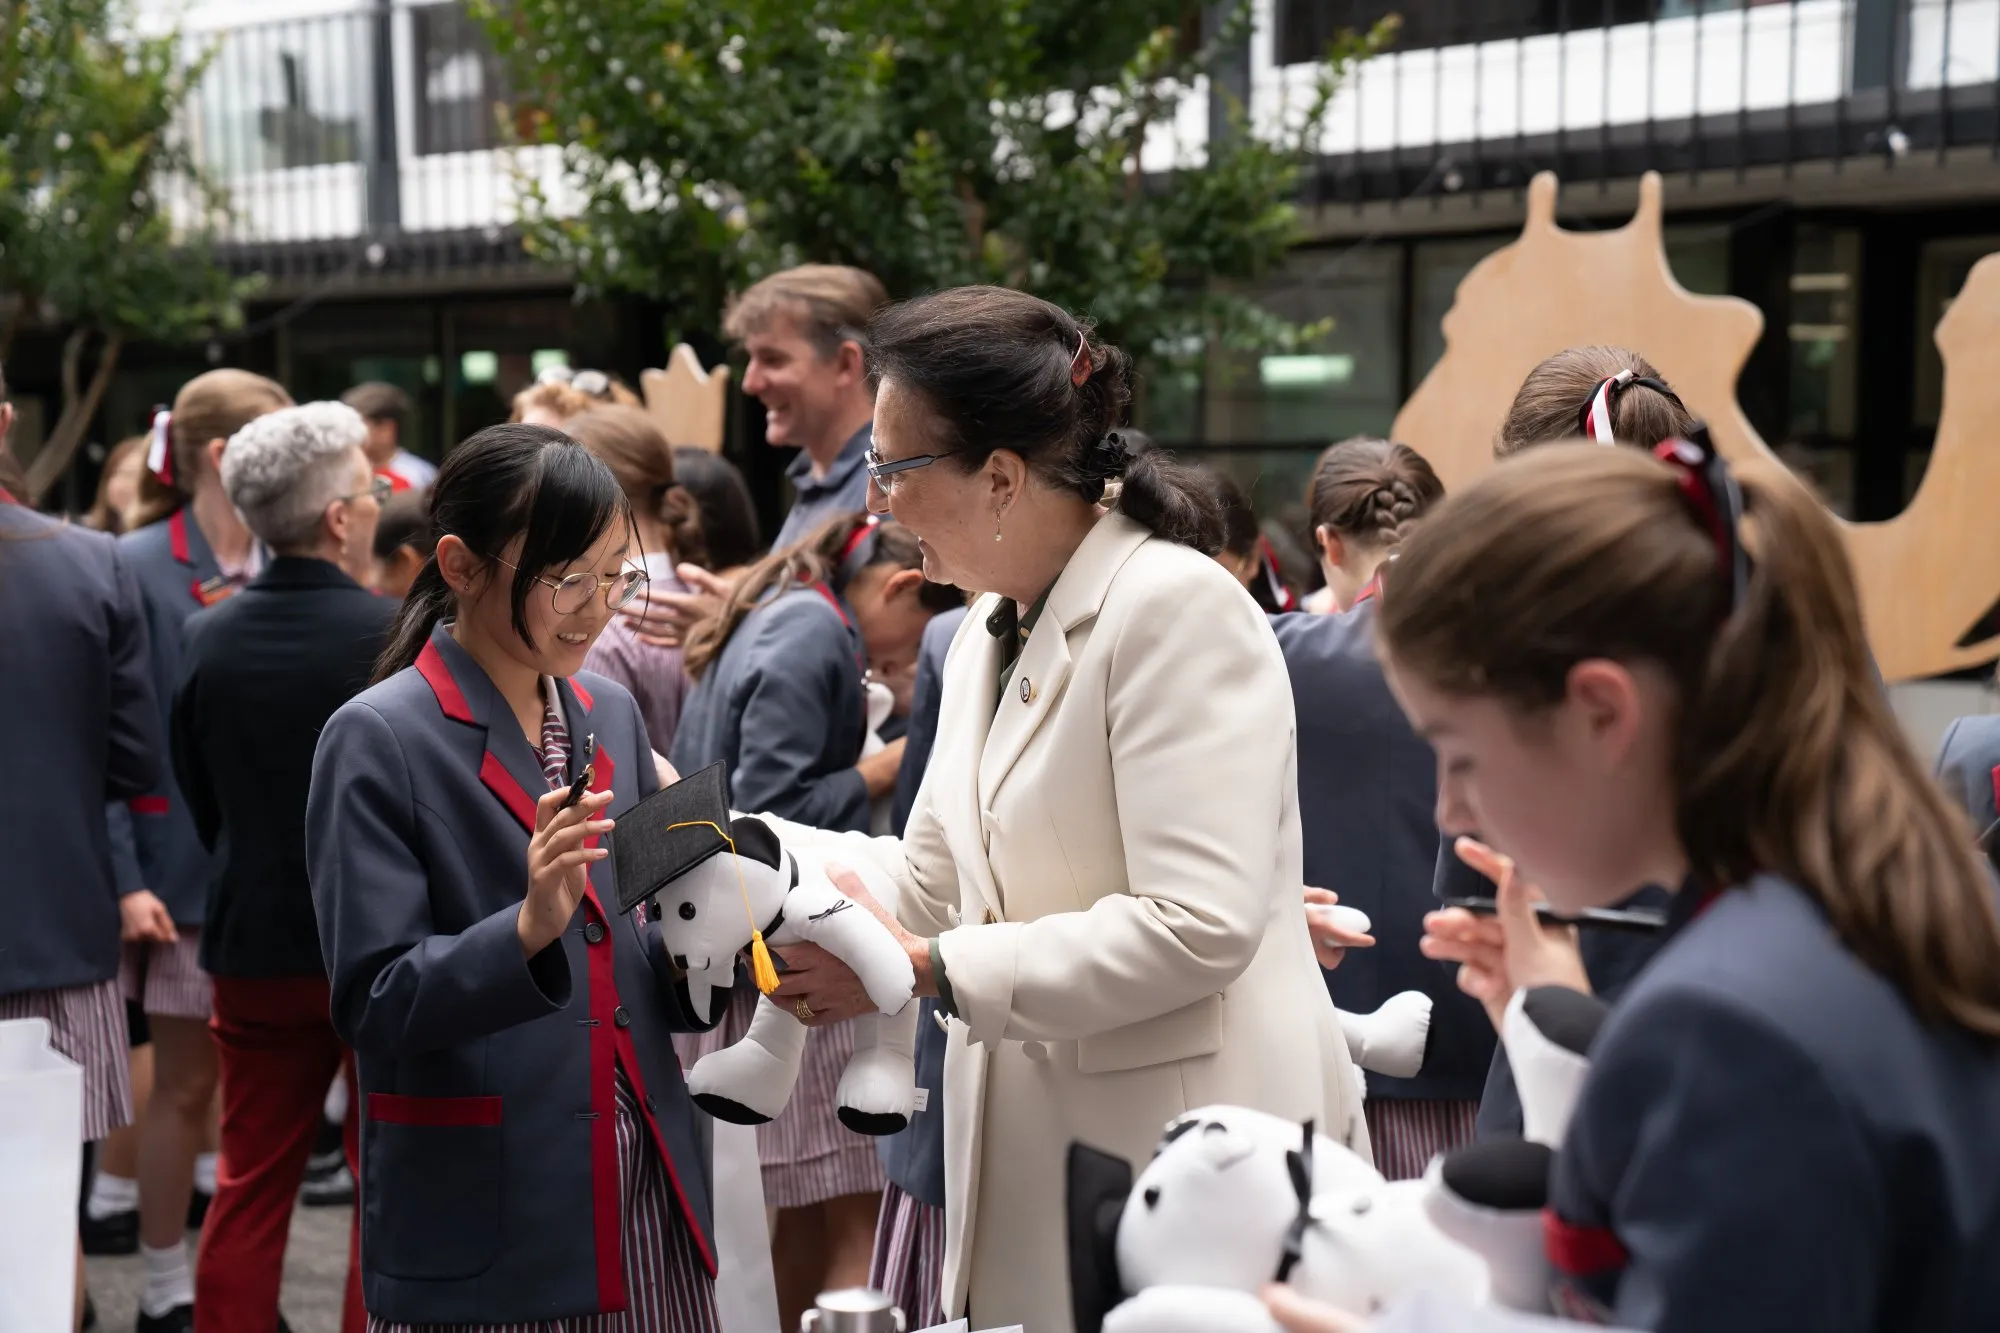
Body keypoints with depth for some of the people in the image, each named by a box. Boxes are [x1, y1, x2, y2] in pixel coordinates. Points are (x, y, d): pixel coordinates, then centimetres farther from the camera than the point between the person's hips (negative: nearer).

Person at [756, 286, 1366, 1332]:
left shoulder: (1179, 606, -17)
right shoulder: (992, 628, 11)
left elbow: (1198, 924, -24)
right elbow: (930, 878, 13)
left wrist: (930, 970, -21)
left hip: (1186, 1166, -8)